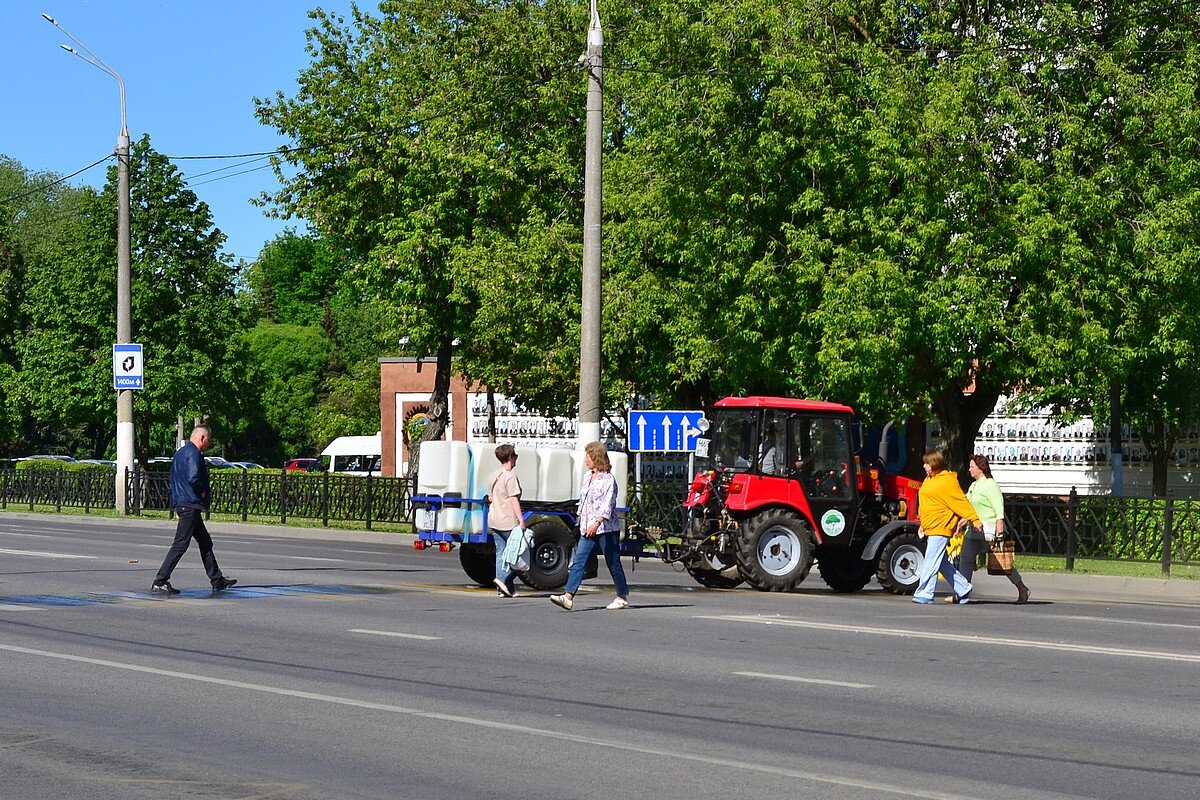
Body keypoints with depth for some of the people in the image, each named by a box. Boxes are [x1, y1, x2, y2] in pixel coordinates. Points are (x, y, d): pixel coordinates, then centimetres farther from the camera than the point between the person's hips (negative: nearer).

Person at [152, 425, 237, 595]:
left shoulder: (179, 453, 18)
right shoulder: (194, 453, -13)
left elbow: (171, 479, 23)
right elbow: (193, 478, -26)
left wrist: (176, 502, 21)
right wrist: (203, 492, -9)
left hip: (180, 503, 11)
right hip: (190, 504, -11)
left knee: (205, 542, 15)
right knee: (180, 545, -9)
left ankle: (217, 581, 20)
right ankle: (160, 582, -9)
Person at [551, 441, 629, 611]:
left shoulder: (608, 479, -11)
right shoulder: (587, 477, 15)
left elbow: (608, 504, -21)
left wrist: (597, 522, -32)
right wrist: (581, 522, 25)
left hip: (606, 528, -8)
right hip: (587, 529, 8)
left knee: (613, 563, 3)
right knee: (578, 560, -5)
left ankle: (622, 598, 15)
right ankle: (568, 597, -13)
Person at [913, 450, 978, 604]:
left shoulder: (947, 481, -10)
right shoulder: (929, 480, 19)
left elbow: (961, 502, -14)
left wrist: (975, 520, -16)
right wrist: (923, 526, 27)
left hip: (940, 528, -10)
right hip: (930, 529, 10)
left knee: (931, 561, -12)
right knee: (943, 564, 12)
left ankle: (924, 594, -12)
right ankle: (964, 590, 21)